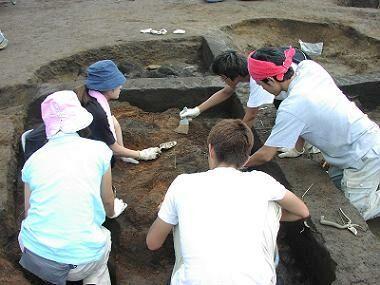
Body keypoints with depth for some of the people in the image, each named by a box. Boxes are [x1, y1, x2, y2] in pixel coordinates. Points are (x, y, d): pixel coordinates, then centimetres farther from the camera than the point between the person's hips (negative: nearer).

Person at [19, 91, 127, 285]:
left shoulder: (33, 160, 1)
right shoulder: (98, 150, -6)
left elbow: (28, 211, 11)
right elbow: (108, 201, 7)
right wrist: (112, 212, 30)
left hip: (32, 255, 3)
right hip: (81, 260, -3)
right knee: (103, 236, 29)